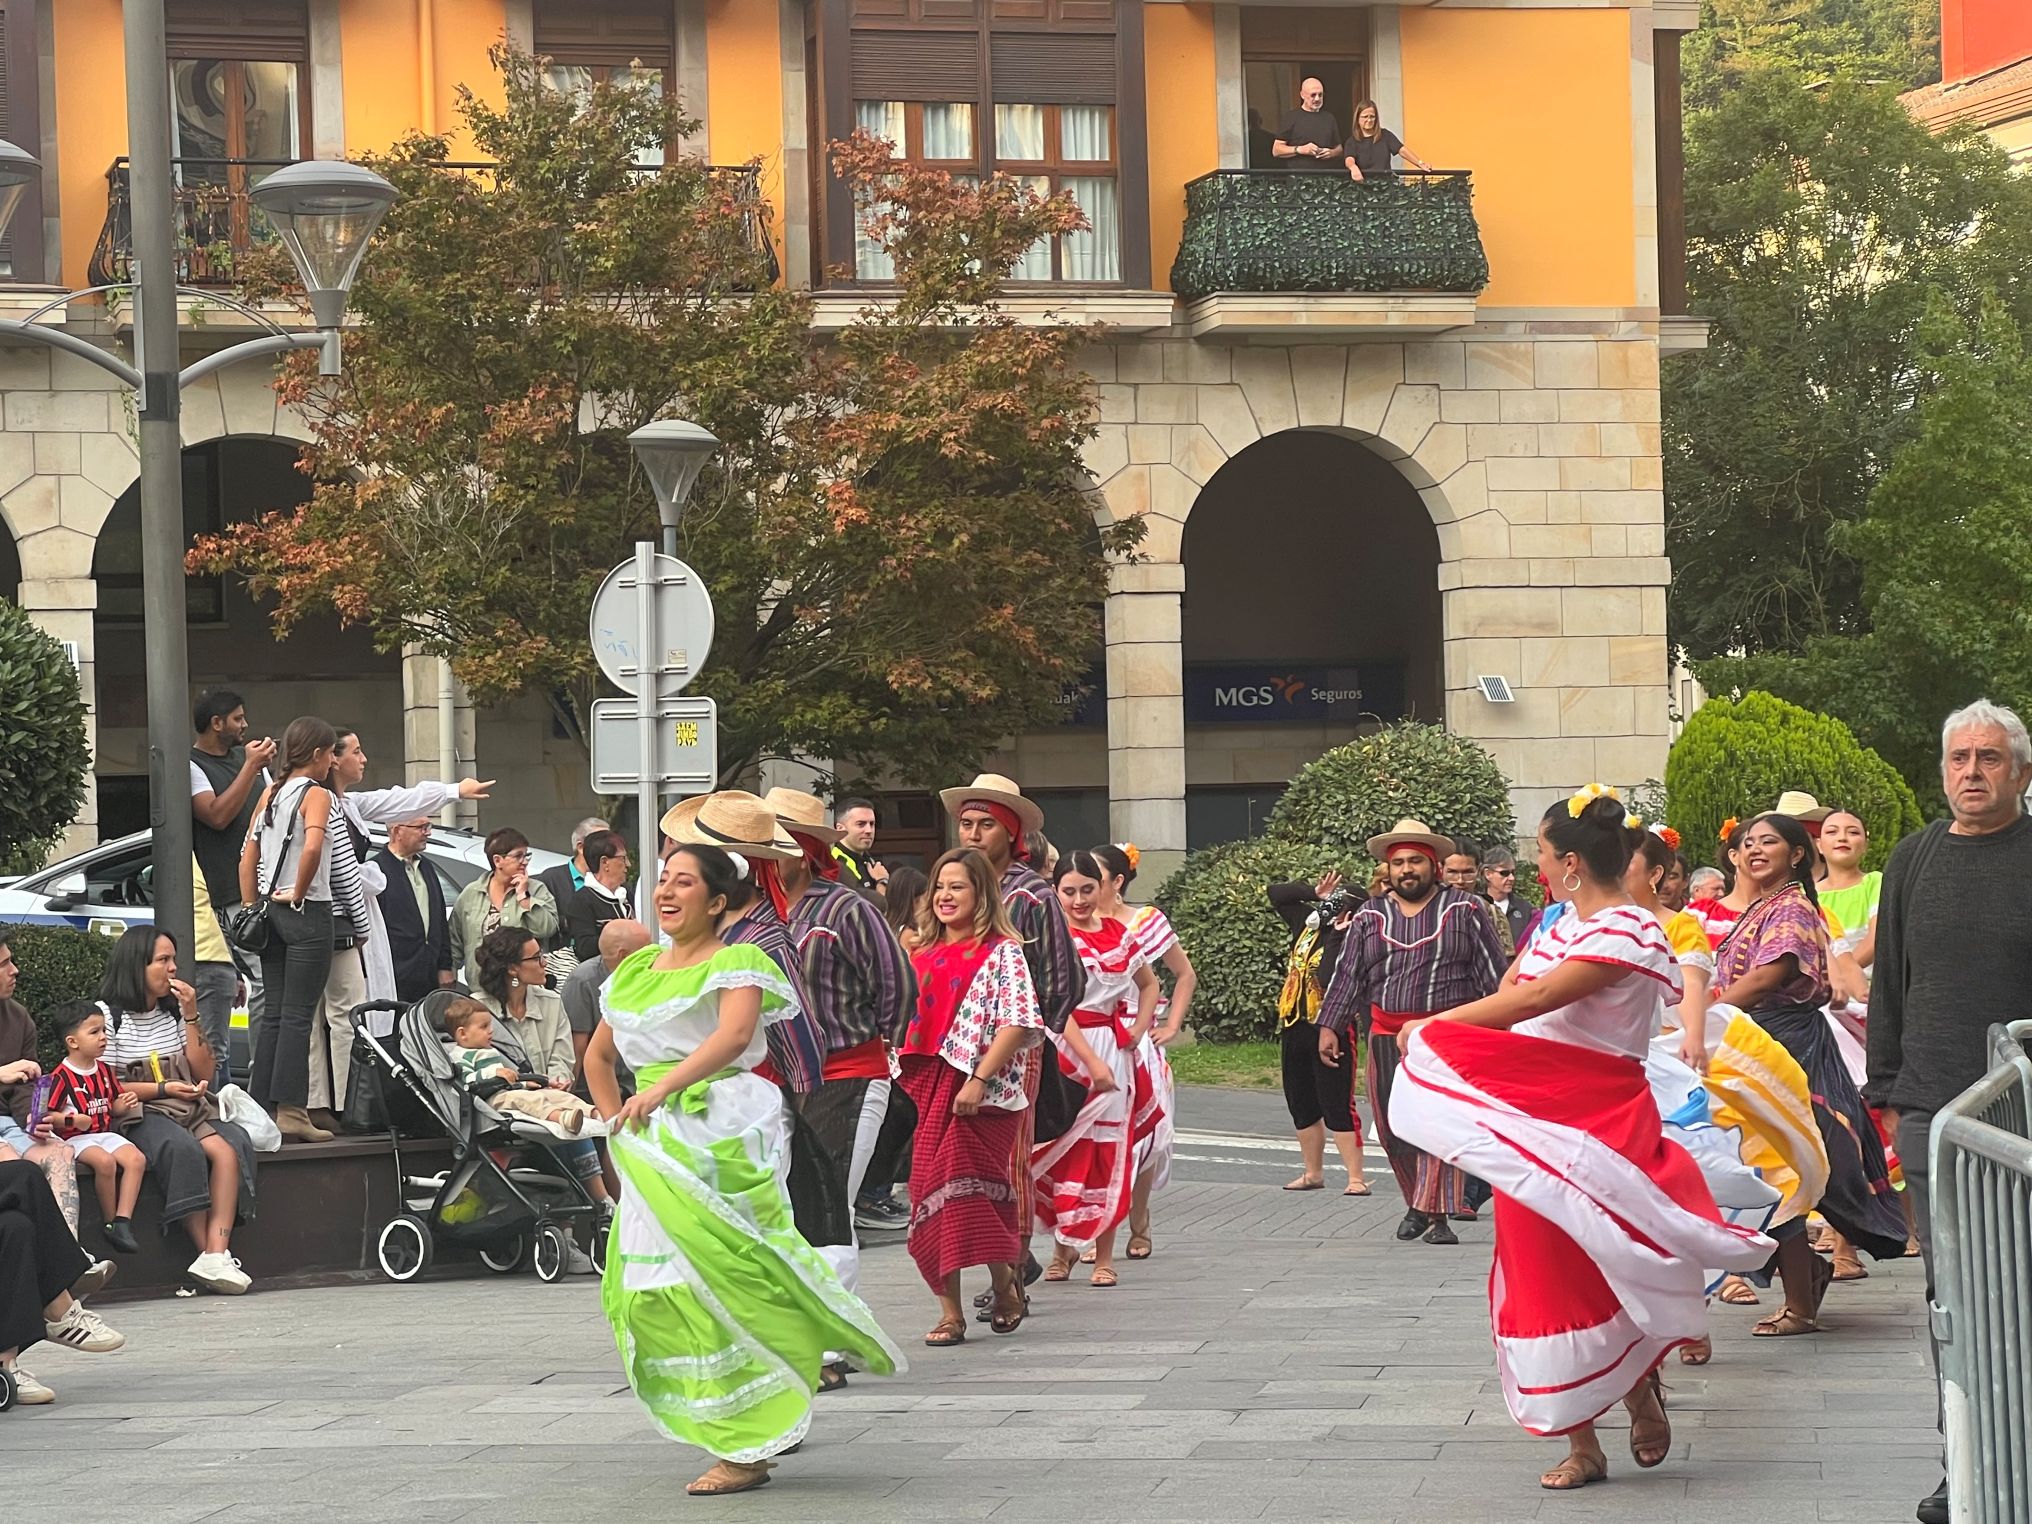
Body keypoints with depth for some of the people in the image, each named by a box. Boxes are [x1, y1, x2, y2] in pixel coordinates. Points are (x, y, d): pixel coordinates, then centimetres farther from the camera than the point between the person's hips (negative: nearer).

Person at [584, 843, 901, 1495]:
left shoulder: (734, 964, -4)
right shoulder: (636, 971, 18)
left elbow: (735, 1032, -25)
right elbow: (598, 1056, 30)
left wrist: (661, 1088, -35)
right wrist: (618, 1122, 16)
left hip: (722, 1135, -7)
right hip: (656, 1148, 7)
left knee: (719, 1277, -12)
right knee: (654, 1289, 3)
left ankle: (747, 1447, -8)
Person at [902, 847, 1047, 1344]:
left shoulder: (1001, 953, -5)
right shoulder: (925, 954, 15)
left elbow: (1018, 1023, -14)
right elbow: (908, 1020, 22)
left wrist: (980, 1079, -20)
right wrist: (902, 1078, 10)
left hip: (980, 1092, -6)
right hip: (926, 1087, 6)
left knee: (968, 1190, -8)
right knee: (931, 1191, 1)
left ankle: (1005, 1284, 15)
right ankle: (949, 1311, 4)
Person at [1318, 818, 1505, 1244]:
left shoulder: (1466, 911, 4)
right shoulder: (1370, 917, 13)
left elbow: (1491, 971, 4)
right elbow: (1347, 976, 14)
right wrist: (1329, 1026, 9)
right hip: (1388, 1035, 4)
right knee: (1394, 1128, 3)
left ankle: (1433, 1212, -15)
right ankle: (1419, 1202, 17)